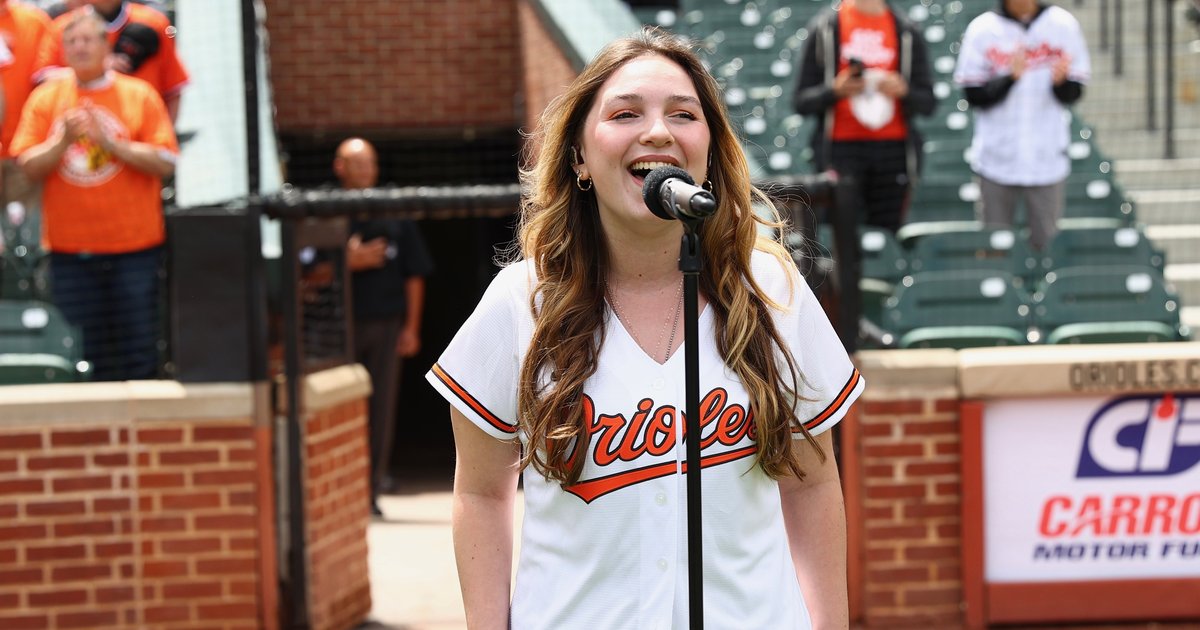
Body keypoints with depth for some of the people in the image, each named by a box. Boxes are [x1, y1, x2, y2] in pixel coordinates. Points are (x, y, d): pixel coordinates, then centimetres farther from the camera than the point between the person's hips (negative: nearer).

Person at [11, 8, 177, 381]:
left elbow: (165, 162, -5)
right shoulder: (44, 98, 8)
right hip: (70, 251, 1)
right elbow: (28, 165, 2)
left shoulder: (139, 95, 3)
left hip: (134, 247, -1)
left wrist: (111, 143, -15)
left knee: (140, 350, -1)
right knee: (86, 354, 4)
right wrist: (64, 140, -14)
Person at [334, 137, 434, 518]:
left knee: (381, 410, 1)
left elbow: (414, 275, 10)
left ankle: (370, 492, 7)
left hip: (386, 324, 2)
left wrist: (411, 327, 5)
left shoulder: (396, 216, 10)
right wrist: (348, 262, -14)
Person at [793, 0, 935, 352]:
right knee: (847, 250, -5)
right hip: (842, 149, -2)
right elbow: (802, 101, 4)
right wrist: (835, 90, -15)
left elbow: (928, 102, 10)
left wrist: (902, 90, -12)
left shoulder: (906, 33, 9)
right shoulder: (826, 29, 5)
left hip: (893, 151, 2)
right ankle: (846, 344, -5)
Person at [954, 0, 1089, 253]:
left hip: (1047, 159, 0)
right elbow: (973, 95, -5)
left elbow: (1073, 94, 0)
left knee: (1047, 243, 4)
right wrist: (1010, 76, -22)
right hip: (997, 159, 0)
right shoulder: (982, 29, -3)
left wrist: (1060, 80, -23)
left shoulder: (1063, 25, -1)